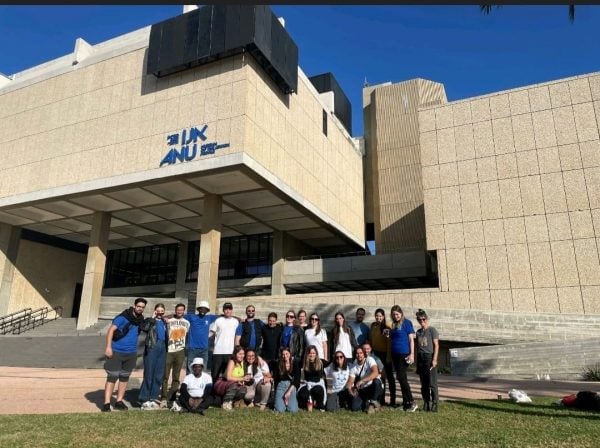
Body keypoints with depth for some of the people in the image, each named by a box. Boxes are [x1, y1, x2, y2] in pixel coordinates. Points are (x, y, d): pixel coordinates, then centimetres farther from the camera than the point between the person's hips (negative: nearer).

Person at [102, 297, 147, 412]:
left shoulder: (141, 319, 4)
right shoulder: (123, 317, -15)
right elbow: (111, 330, -18)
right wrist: (108, 347, -24)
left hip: (131, 353, 6)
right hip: (116, 352, -6)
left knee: (124, 377, 12)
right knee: (112, 377, -4)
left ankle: (119, 402, 22)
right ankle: (106, 403, 2)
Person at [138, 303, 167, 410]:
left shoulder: (164, 322, 16)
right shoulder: (150, 320, -1)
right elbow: (143, 328, -23)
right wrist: (152, 318, -16)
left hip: (162, 348, 6)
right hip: (151, 348, -5)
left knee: (159, 375, 7)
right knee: (149, 374, -5)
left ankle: (154, 398, 15)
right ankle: (144, 399, 4)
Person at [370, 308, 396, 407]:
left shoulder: (387, 327, -12)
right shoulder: (373, 325, 5)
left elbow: (389, 342, -15)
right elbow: (370, 339, 13)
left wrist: (389, 356, -18)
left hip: (385, 354, -6)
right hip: (376, 354, 6)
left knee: (389, 376, 2)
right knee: (379, 376, 13)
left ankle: (393, 400, 8)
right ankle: (381, 399, 21)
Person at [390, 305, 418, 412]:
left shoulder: (406, 323, -5)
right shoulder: (393, 325, 15)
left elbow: (411, 339, -7)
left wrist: (412, 354, -12)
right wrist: (387, 335, 4)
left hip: (404, 354, -7)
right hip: (395, 354, 7)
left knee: (401, 377, -11)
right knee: (402, 378, 10)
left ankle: (412, 402, -3)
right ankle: (406, 403, 16)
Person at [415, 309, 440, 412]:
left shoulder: (432, 330, -1)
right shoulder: (418, 332, 14)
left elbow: (436, 345, -5)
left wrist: (434, 359, -12)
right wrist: (417, 361, 13)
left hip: (429, 357, -5)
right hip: (421, 358, 5)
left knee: (432, 383, -6)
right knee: (423, 384, 8)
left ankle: (434, 404, 0)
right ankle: (426, 404, 14)